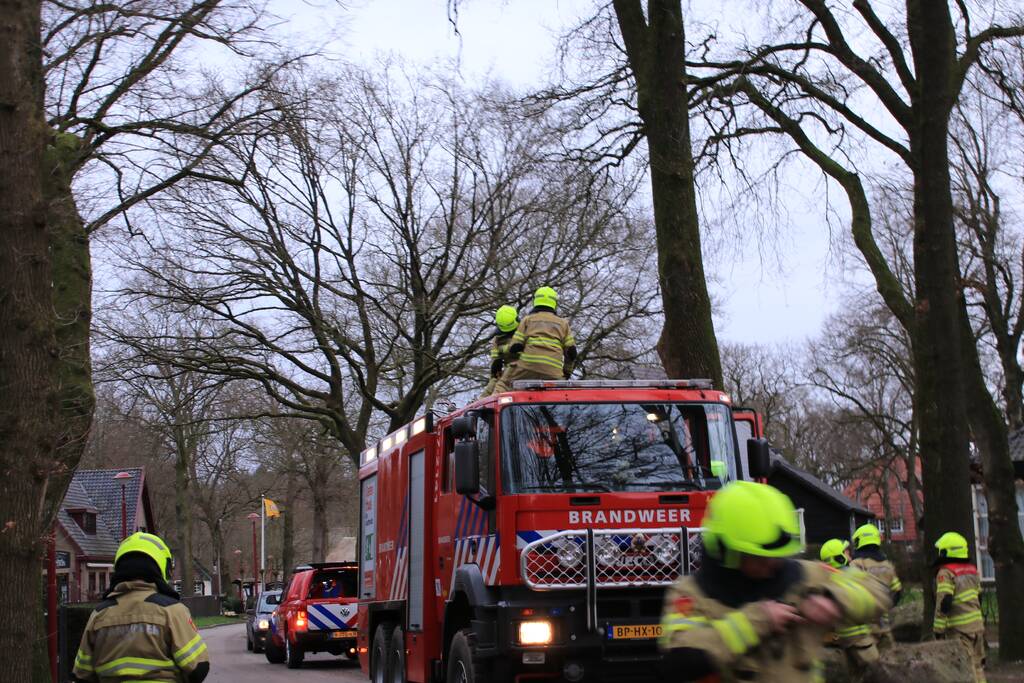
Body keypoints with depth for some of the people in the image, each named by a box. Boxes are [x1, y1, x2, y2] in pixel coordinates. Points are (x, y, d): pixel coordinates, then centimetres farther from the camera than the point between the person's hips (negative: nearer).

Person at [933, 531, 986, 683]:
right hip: (977, 624, 8)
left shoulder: (946, 573, -12)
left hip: (959, 628, -8)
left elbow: (943, 602, -18)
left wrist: (938, 629, -13)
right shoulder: (972, 570, 13)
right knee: (977, 664, 14)